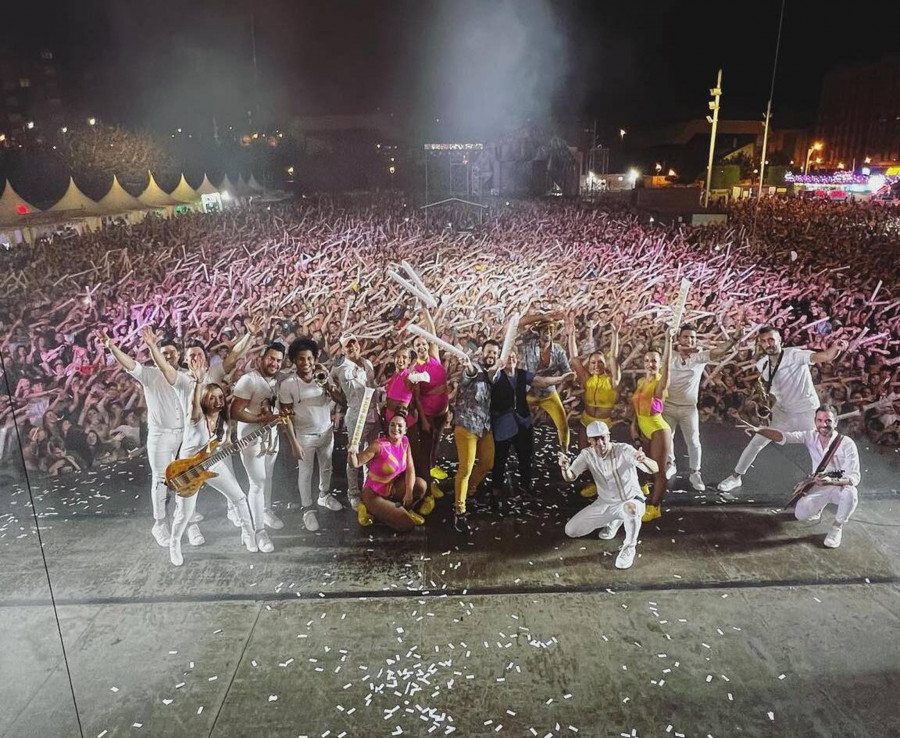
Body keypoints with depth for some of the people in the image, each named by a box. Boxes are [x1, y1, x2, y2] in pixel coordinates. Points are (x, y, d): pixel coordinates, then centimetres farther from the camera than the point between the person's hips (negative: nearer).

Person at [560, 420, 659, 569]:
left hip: (632, 501, -4)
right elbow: (570, 477, -19)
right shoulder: (587, 454, -10)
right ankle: (613, 521, 20)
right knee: (571, 530, -3)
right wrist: (565, 468, -43)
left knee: (630, 508, -42)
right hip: (605, 504, 5)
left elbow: (655, 468, -32)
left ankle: (629, 547, -12)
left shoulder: (624, 450, -23)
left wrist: (644, 460, -56)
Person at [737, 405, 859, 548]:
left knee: (850, 492, -38)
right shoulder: (811, 436, -7)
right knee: (801, 513, -20)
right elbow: (784, 436, -18)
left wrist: (831, 481, -43)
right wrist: (758, 430, -36)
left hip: (841, 487, -3)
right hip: (819, 488, 3)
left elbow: (854, 477, -23)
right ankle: (820, 505, 18)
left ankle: (837, 527, -9)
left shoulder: (847, 444, -18)